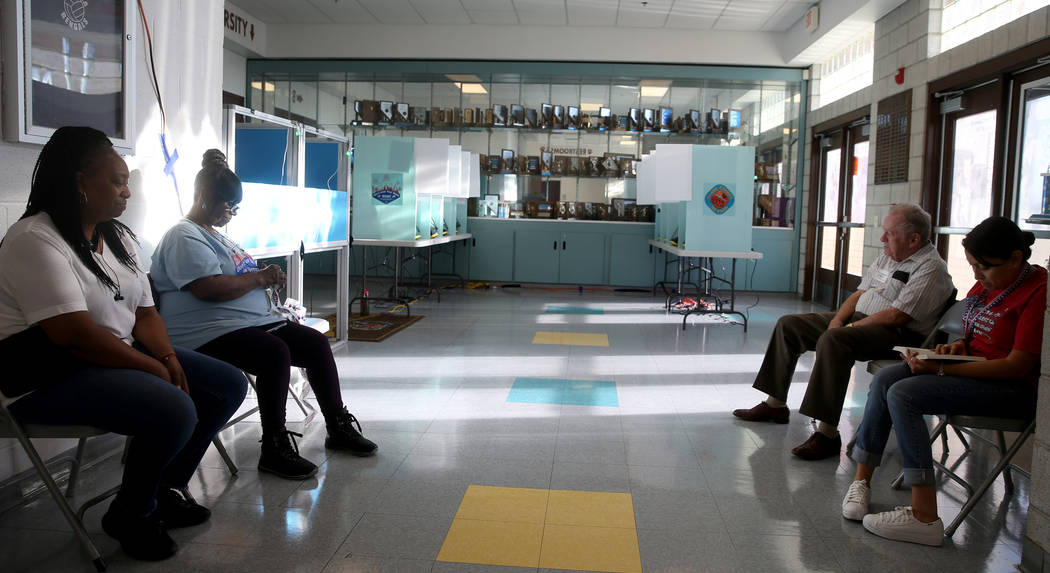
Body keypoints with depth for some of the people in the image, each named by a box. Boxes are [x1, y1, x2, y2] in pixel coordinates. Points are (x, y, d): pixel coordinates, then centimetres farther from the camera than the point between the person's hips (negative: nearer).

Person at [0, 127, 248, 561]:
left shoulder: (117, 237, 12)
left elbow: (144, 313, 10)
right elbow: (75, 334, -25)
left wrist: (168, 357, -9)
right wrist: (153, 368, -19)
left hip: (122, 354, 9)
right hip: (51, 375, -9)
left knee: (229, 385, 0)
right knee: (175, 411, -30)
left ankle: (167, 488, 12)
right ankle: (130, 516, -3)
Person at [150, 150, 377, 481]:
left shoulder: (215, 235, 24)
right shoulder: (184, 237, -9)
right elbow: (210, 289, -23)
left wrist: (267, 277, 8)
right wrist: (259, 278, -10)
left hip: (255, 321, 10)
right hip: (209, 334, -10)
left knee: (316, 343, -2)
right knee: (276, 354, -33)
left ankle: (338, 427, 8)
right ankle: (274, 449, -21)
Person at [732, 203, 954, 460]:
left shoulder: (931, 268, -12)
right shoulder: (887, 256, 16)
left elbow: (897, 316, -21)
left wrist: (850, 327, -18)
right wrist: (837, 320, -2)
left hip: (897, 335, -10)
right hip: (858, 320, 10)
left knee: (832, 341, -38)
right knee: (788, 325, 6)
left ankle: (827, 434, -36)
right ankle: (775, 404, 11)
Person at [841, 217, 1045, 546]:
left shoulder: (1038, 293, -18)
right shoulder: (987, 284, 9)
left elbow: (1016, 365, -21)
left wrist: (943, 368, -24)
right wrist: (958, 345, 0)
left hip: (1013, 387, -9)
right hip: (974, 367, 9)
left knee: (902, 394, -25)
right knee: (885, 379, -9)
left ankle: (925, 517, -25)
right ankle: (862, 479, -5)